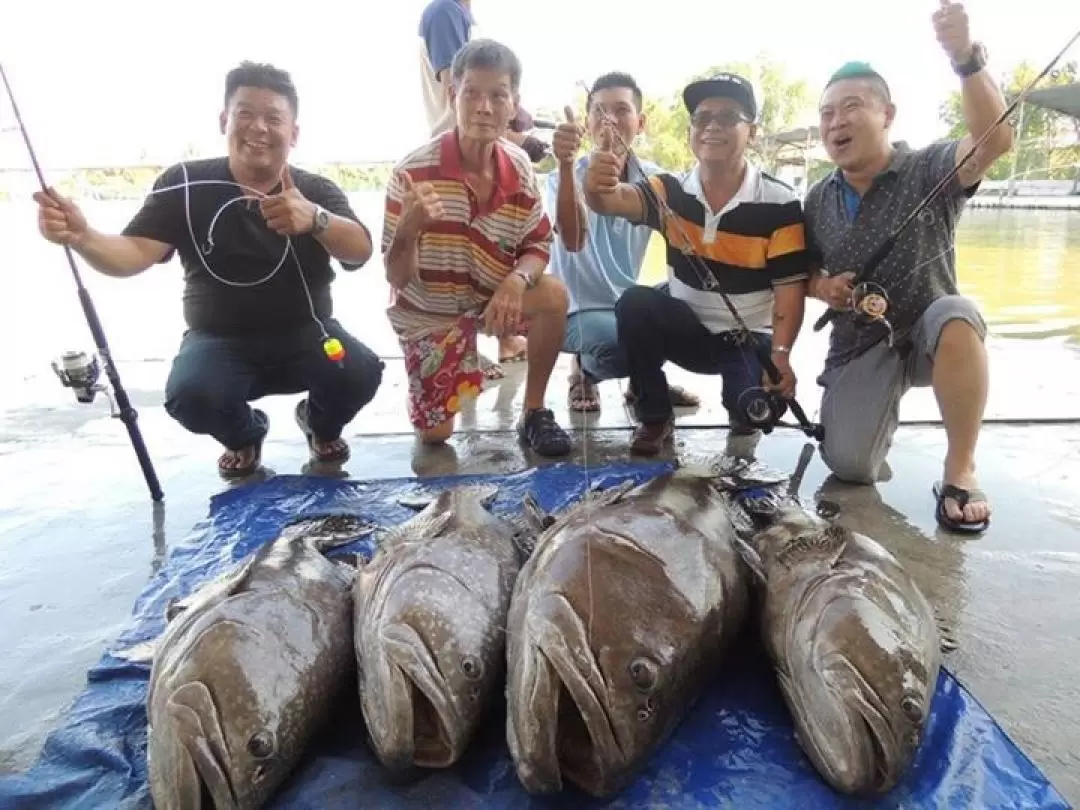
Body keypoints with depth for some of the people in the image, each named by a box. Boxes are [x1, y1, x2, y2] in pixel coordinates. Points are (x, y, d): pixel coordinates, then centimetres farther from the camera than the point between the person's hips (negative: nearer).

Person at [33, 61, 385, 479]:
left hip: (305, 335, 1)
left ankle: (322, 425, 12)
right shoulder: (186, 184, -5)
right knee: (191, 397, -30)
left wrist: (315, 218, -44)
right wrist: (81, 236, -37)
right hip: (220, 340, 0)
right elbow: (134, 254, -14)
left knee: (361, 372, -27)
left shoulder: (316, 190, -4)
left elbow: (361, 251, -22)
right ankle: (244, 435, 10)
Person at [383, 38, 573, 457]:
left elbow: (538, 247, -6)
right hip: (429, 311, -2)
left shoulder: (519, 167, -12)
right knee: (435, 435, -2)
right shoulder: (413, 171, -24)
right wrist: (408, 230, -44)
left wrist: (517, 281, -30)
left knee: (553, 294, -28)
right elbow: (397, 279, -22)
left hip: (494, 296, 3)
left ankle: (534, 414, -8)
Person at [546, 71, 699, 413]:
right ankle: (585, 369, 4)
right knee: (620, 348, -35)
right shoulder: (564, 177, -13)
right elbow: (573, 241, -33)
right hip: (579, 310, -5)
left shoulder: (653, 179, 0)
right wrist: (566, 165, -46)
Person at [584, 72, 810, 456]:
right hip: (689, 328, 2)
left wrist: (780, 354, -26)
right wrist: (598, 185, -51)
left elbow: (790, 289, -12)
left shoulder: (780, 203, -12)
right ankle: (655, 416, -7)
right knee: (635, 303, -27)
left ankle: (742, 412, 13)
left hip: (750, 338, -2)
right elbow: (614, 200, -26)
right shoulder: (671, 190, -6)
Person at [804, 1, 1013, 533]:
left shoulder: (930, 170, -11)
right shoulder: (818, 201, 1)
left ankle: (959, 471, -22)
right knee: (849, 469, -16)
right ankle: (881, 407, 23)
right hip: (858, 346, 3)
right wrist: (822, 288, -13)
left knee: (957, 315, -40)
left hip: (928, 338, -2)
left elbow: (995, 141, -32)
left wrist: (966, 61, -45)